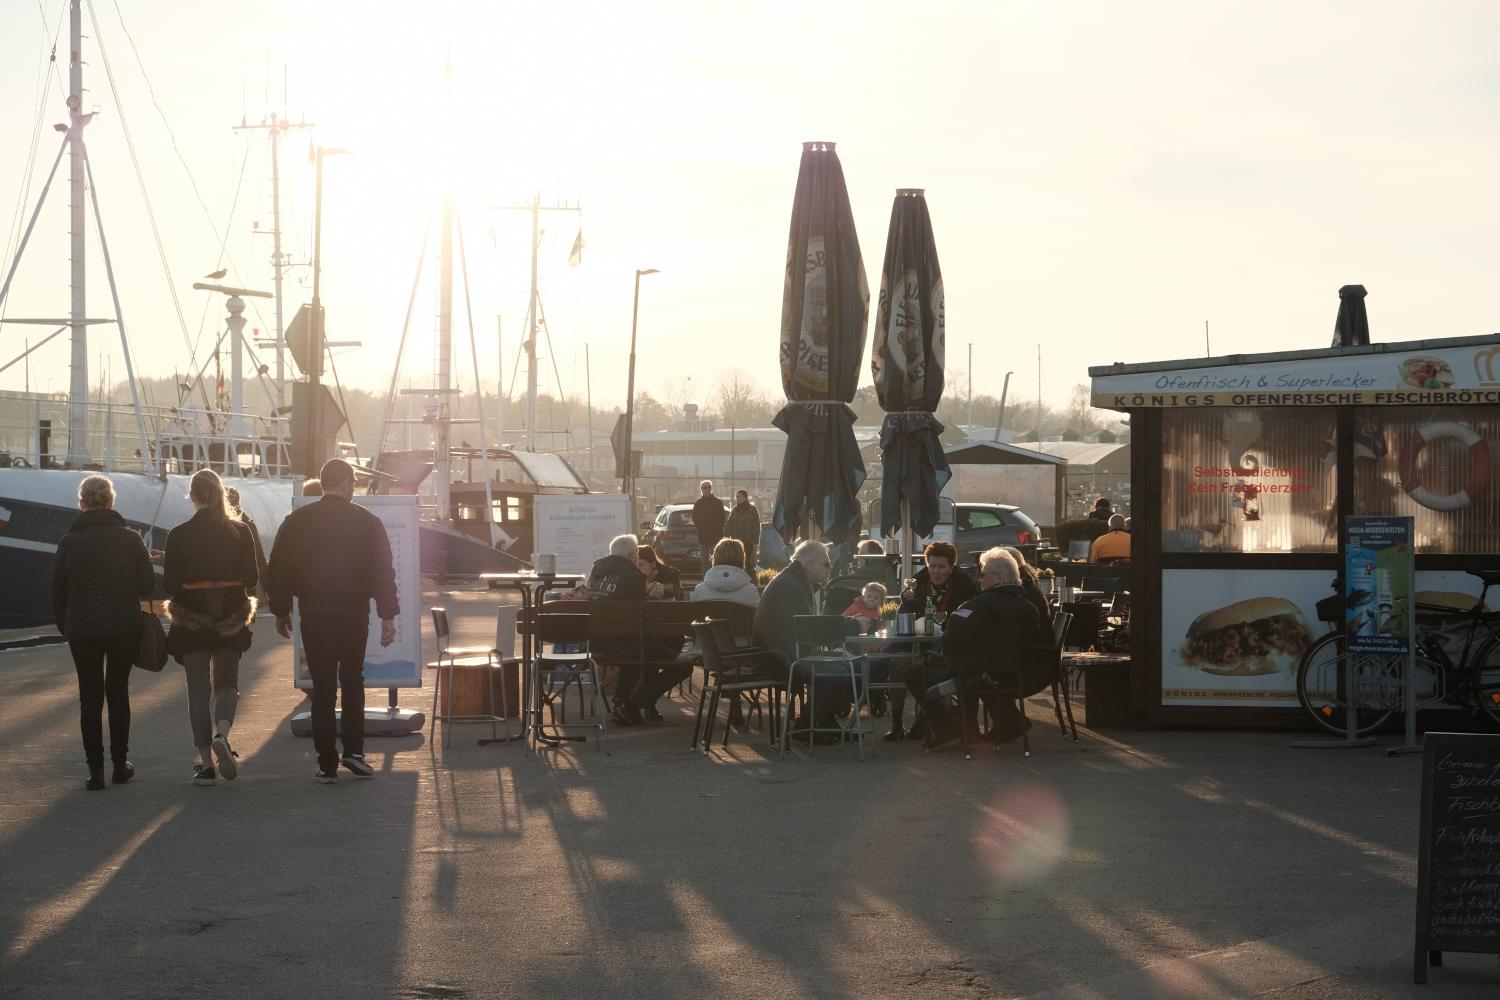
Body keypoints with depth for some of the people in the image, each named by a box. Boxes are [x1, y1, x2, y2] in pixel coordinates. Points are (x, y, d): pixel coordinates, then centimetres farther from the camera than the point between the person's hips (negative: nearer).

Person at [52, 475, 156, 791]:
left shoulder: (70, 542, -4)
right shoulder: (130, 539, -4)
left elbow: (58, 591, 0)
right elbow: (147, 585, -1)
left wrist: (64, 626, 11)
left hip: (83, 629, 0)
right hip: (124, 626, 1)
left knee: (90, 696, 5)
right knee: (118, 691, 14)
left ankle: (95, 770, 1)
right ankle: (120, 764, 15)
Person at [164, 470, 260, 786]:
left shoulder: (179, 535, -8)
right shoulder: (240, 531, -4)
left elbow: (170, 585, -8)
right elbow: (252, 579, -2)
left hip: (191, 618, -1)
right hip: (231, 618, 1)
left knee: (198, 688, 6)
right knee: (227, 682, 15)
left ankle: (206, 763, 3)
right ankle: (221, 734, -15)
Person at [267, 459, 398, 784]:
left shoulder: (297, 522, 0)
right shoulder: (367, 522, -3)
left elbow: (279, 570, 3)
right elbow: (383, 572, -4)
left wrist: (281, 611, 14)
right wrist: (387, 616, 1)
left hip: (314, 617, 0)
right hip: (354, 616, 0)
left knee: (323, 687, 4)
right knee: (352, 681, 16)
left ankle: (327, 764, 2)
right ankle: (353, 750, 3)